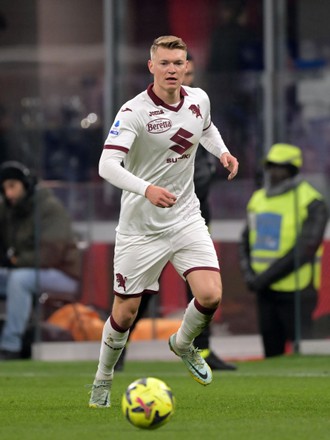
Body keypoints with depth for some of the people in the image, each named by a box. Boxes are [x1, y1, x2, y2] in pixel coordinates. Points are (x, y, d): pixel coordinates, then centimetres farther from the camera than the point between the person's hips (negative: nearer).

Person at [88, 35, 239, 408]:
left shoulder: (199, 100, 0)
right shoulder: (134, 111, -18)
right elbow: (107, 165, -30)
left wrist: (222, 151, 5)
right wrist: (146, 189, -46)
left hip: (186, 219, 4)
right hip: (140, 227, -4)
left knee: (210, 295, -14)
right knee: (125, 312, 4)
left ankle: (183, 344, 19)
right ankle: (103, 379, 29)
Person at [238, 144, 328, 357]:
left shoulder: (312, 203, -9)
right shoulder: (258, 199, 13)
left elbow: (304, 250, -16)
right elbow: (246, 241, 17)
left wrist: (265, 278, -17)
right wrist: (248, 273, -2)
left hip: (296, 291, -6)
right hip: (266, 292, 6)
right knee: (272, 350, 9)